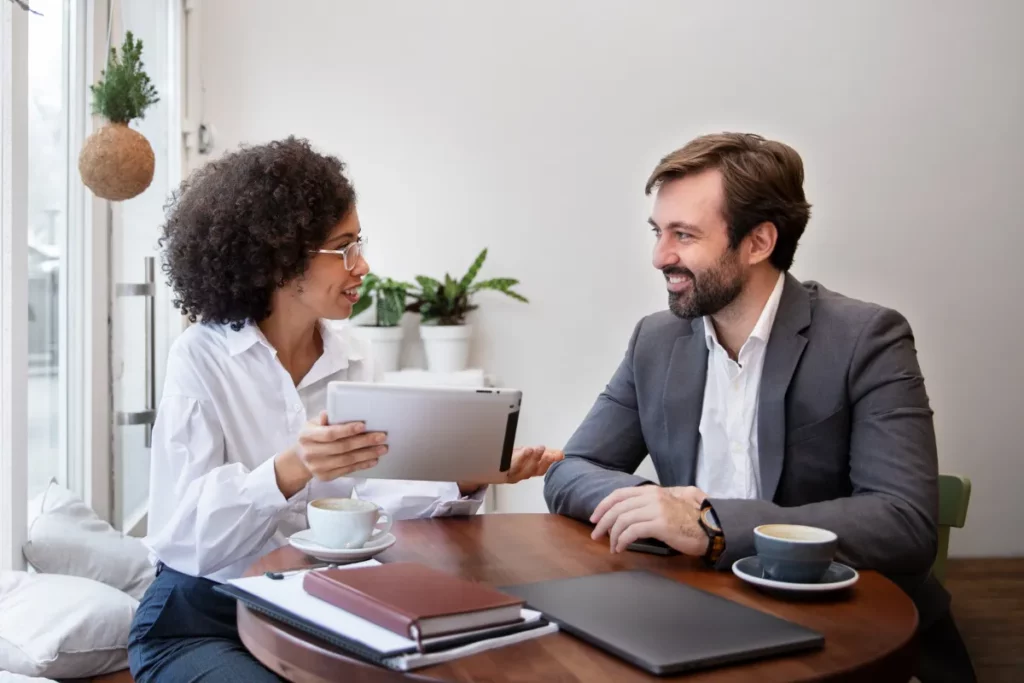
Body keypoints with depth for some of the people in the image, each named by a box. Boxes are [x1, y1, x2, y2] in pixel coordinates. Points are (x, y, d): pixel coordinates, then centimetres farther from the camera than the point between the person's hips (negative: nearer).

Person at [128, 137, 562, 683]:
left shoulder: (354, 361, 3)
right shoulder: (201, 357, -13)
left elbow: (356, 497, 2)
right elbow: (183, 533, -20)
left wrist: (466, 482, -9)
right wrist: (287, 473, -35)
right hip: (203, 618, -4)